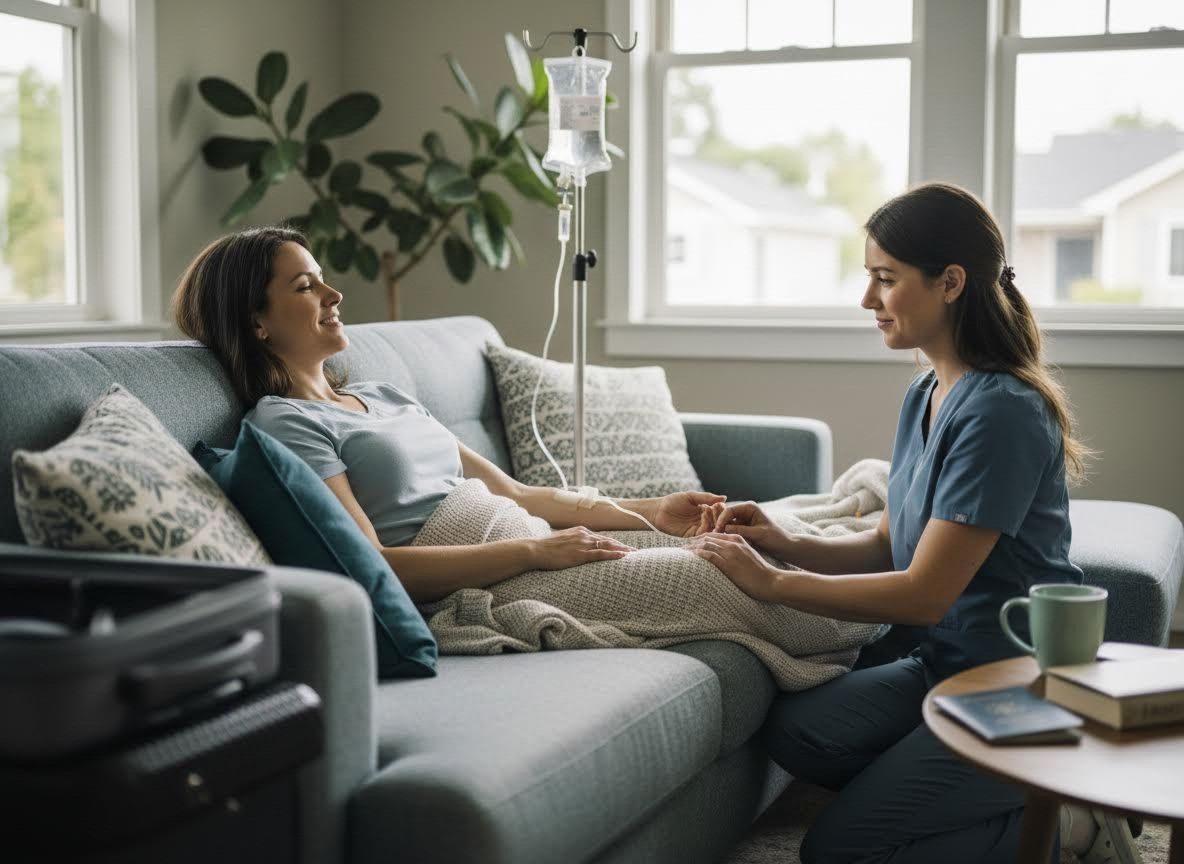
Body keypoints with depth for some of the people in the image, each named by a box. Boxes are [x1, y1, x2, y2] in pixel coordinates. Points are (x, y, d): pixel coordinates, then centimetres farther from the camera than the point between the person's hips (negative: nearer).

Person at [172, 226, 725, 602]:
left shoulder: (384, 397, 22)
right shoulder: (282, 423, -5)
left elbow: (509, 493, 19)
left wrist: (653, 511, 11)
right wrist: (535, 551, -20)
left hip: (530, 554, 9)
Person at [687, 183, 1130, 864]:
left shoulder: (1001, 411, -22)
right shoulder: (926, 395, 6)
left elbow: (924, 593, -23)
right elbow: (890, 547, 13)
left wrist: (773, 583, -16)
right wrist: (786, 544, -4)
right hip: (946, 664, 8)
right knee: (796, 731, -14)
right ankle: (1016, 795, 2)